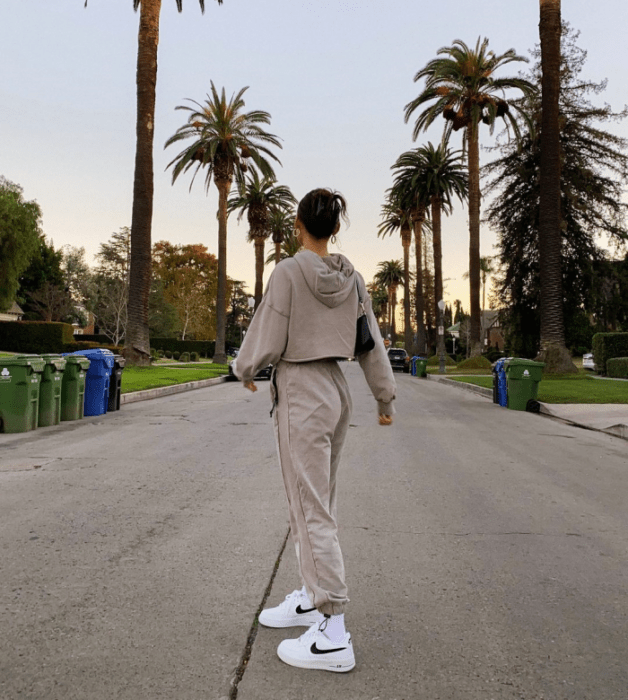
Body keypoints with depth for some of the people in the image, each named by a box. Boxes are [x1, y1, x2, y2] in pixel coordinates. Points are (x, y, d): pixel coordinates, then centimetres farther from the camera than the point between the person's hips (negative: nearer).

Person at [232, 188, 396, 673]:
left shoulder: (289, 272, -13)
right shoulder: (351, 279, 6)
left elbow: (267, 340, -12)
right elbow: (372, 342, 9)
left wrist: (245, 371, 8)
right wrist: (386, 397, 19)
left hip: (301, 394, -7)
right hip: (336, 390, 8)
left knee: (312, 510, -2)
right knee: (320, 503, 19)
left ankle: (333, 635, 7)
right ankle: (312, 598, 34)